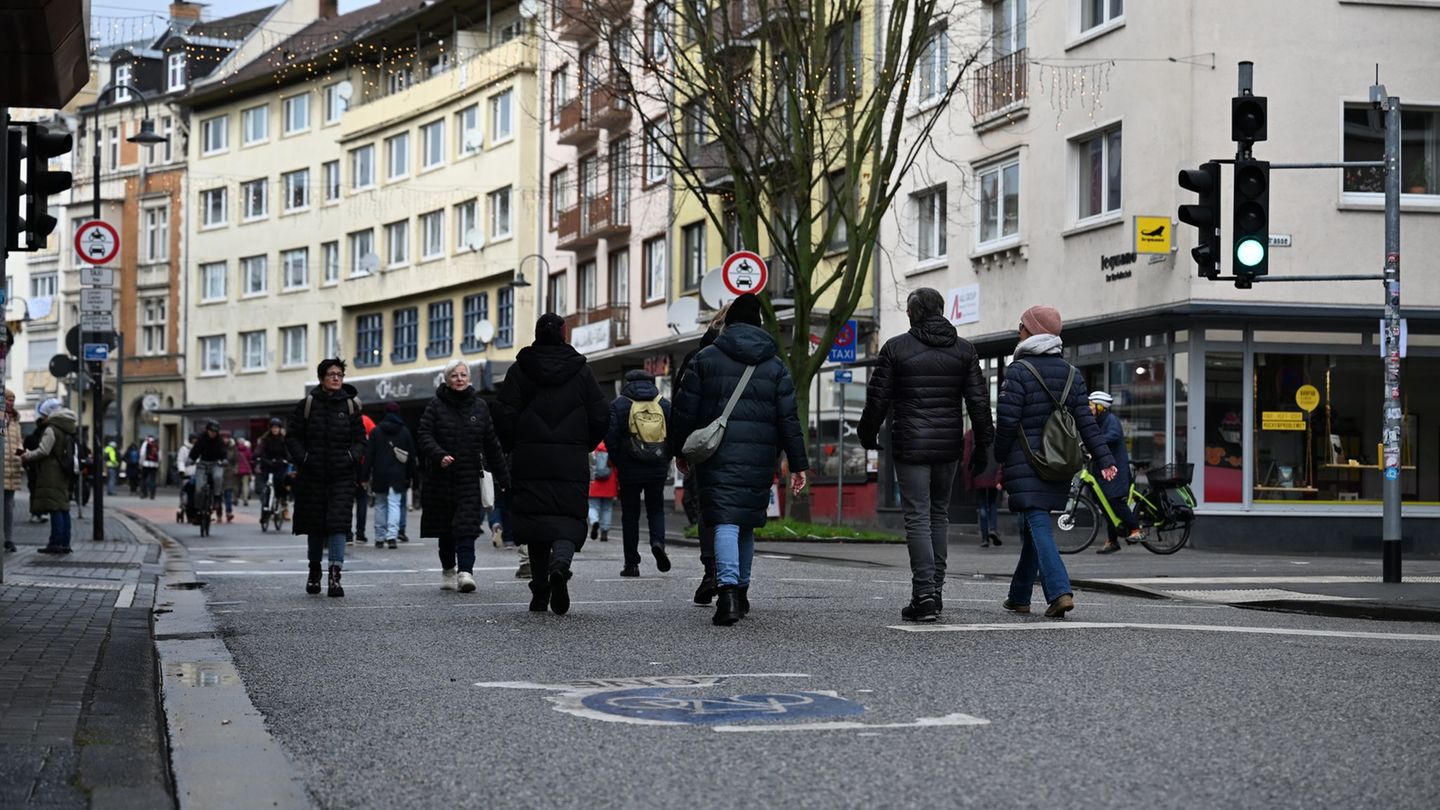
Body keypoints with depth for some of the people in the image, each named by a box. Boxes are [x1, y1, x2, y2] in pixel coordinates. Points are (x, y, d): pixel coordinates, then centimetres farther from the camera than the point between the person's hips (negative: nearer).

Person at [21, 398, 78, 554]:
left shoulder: (51, 430, -13)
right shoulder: (67, 430, 14)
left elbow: (43, 451, -17)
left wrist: (27, 455, 0)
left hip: (52, 473, -9)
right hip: (64, 473, 9)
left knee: (55, 508, -9)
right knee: (63, 508, 9)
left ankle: (56, 543, -11)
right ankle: (65, 543, 10)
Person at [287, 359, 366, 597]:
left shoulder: (350, 406, 5)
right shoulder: (306, 405, 2)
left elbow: (360, 439, 9)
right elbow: (292, 437, 4)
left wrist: (351, 457, -9)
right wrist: (303, 459, -10)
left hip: (342, 477, 0)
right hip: (312, 476, 1)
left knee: (338, 523, -14)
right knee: (315, 525, 10)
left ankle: (335, 576, -20)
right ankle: (314, 571, 30)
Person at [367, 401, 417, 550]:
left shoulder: (376, 431, 1)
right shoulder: (405, 432, 3)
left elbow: (369, 454, -1)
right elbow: (412, 455, 6)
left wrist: (366, 475, 2)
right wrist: (410, 475, 13)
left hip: (379, 475, 0)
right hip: (398, 476, 0)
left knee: (380, 505, 11)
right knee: (394, 504, -3)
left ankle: (379, 537, 13)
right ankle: (392, 535, -19)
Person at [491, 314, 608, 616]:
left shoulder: (519, 370, 1)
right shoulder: (582, 370, 4)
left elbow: (504, 417, -3)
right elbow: (601, 418, 3)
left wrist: (513, 448, 13)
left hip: (529, 462, 0)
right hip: (572, 463, 0)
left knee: (535, 521, 7)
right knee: (568, 521, 0)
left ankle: (540, 592, 6)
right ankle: (560, 564, -30)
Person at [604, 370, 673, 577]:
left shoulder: (619, 405, -3)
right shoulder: (664, 405, 6)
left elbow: (611, 437, -9)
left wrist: (618, 464, 4)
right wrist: (665, 461, 12)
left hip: (630, 471, -2)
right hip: (658, 471, 2)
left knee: (630, 515, 7)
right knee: (656, 510, 16)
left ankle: (632, 563, 6)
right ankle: (658, 541, -12)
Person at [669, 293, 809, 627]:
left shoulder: (705, 359, 4)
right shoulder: (775, 366, 9)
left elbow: (685, 410, 3)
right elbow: (788, 419, 5)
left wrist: (680, 451, 14)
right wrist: (798, 464, 7)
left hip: (717, 456, -2)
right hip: (759, 458, 3)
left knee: (725, 522, -9)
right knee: (747, 524, 17)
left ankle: (728, 590, -28)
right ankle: (741, 591, 25)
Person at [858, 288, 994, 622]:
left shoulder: (896, 348, -4)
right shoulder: (963, 349, 6)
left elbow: (877, 398, -2)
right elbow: (978, 400, 4)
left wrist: (868, 435, 12)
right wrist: (984, 443, 11)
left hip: (910, 446, -4)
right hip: (949, 445, 4)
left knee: (918, 518, -4)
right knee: (940, 514, 16)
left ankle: (924, 594, -12)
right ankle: (935, 588, 17)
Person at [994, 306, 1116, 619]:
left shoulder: (1018, 371, -10)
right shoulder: (1071, 373, 9)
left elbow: (1006, 421, -12)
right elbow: (1085, 420, 3)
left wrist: (1000, 459, 1)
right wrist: (1104, 459, 0)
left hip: (1024, 464, -6)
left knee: (1038, 526, -9)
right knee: (1034, 527, 17)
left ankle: (1059, 592, -25)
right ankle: (1019, 596, 27)